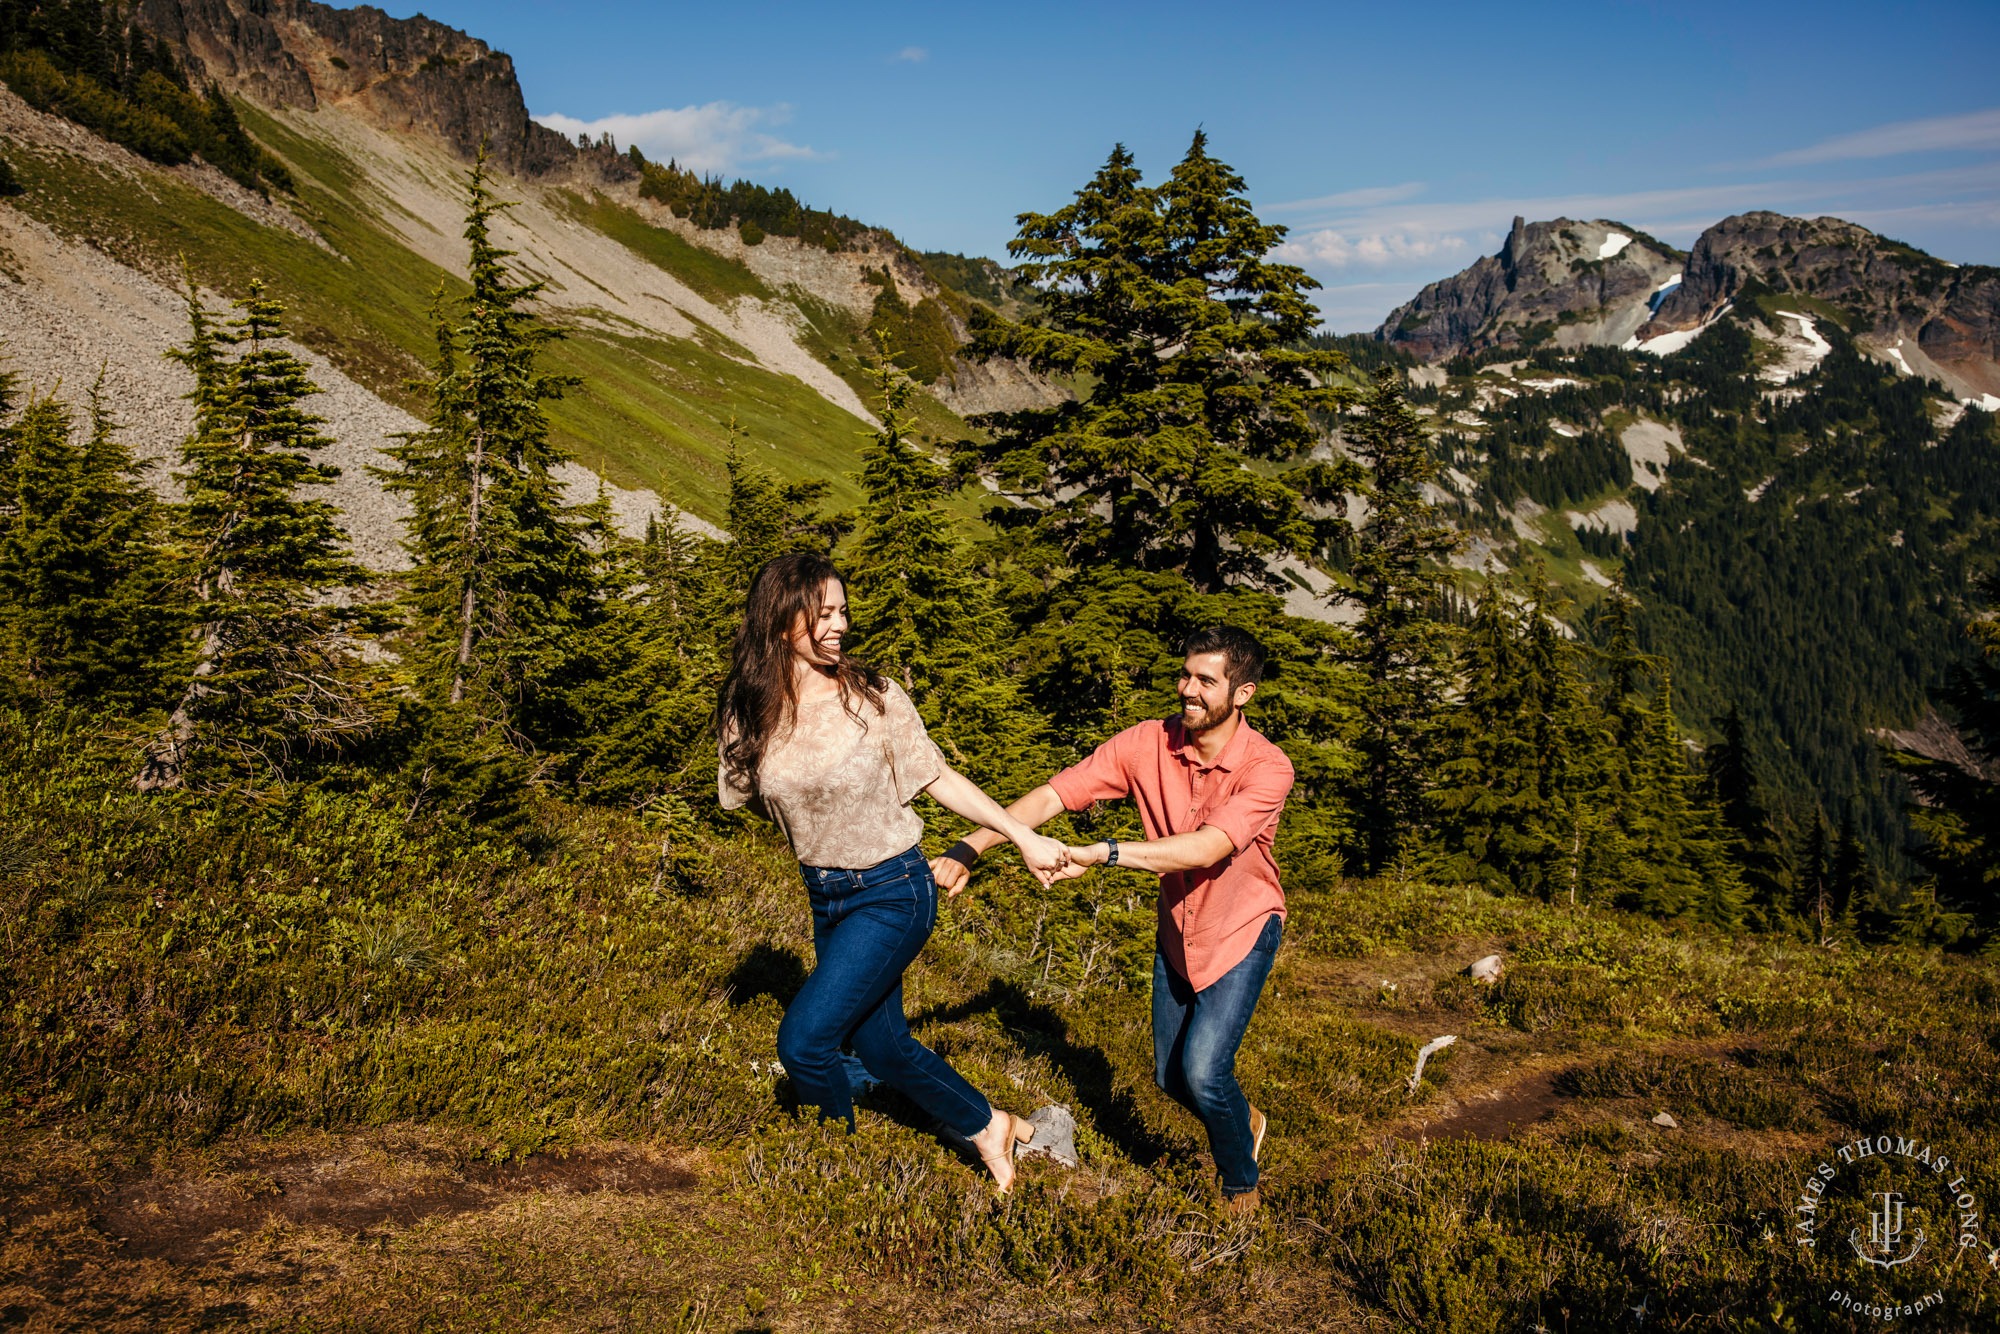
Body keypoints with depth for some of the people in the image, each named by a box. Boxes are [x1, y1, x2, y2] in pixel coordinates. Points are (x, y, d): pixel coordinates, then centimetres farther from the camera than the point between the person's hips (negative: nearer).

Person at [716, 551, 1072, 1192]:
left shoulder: (873, 697, -15)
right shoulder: (749, 713, -6)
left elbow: (938, 777, -6)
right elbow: (743, 795, 10)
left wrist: (1024, 837, -7)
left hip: (892, 893, -5)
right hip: (826, 897, 5)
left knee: (802, 1040, -9)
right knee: (883, 1048, 15)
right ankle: (988, 1127, 38)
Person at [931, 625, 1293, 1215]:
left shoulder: (1267, 768, -29)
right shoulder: (1148, 744, -18)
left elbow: (1207, 848, -44)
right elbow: (1052, 794, -22)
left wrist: (1099, 854, -54)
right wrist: (970, 846, -33)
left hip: (1242, 931, -5)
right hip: (1177, 928, 5)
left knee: (1202, 1071, -17)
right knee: (1170, 1075, 13)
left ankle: (1241, 1189, 13)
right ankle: (1244, 1122, 47)